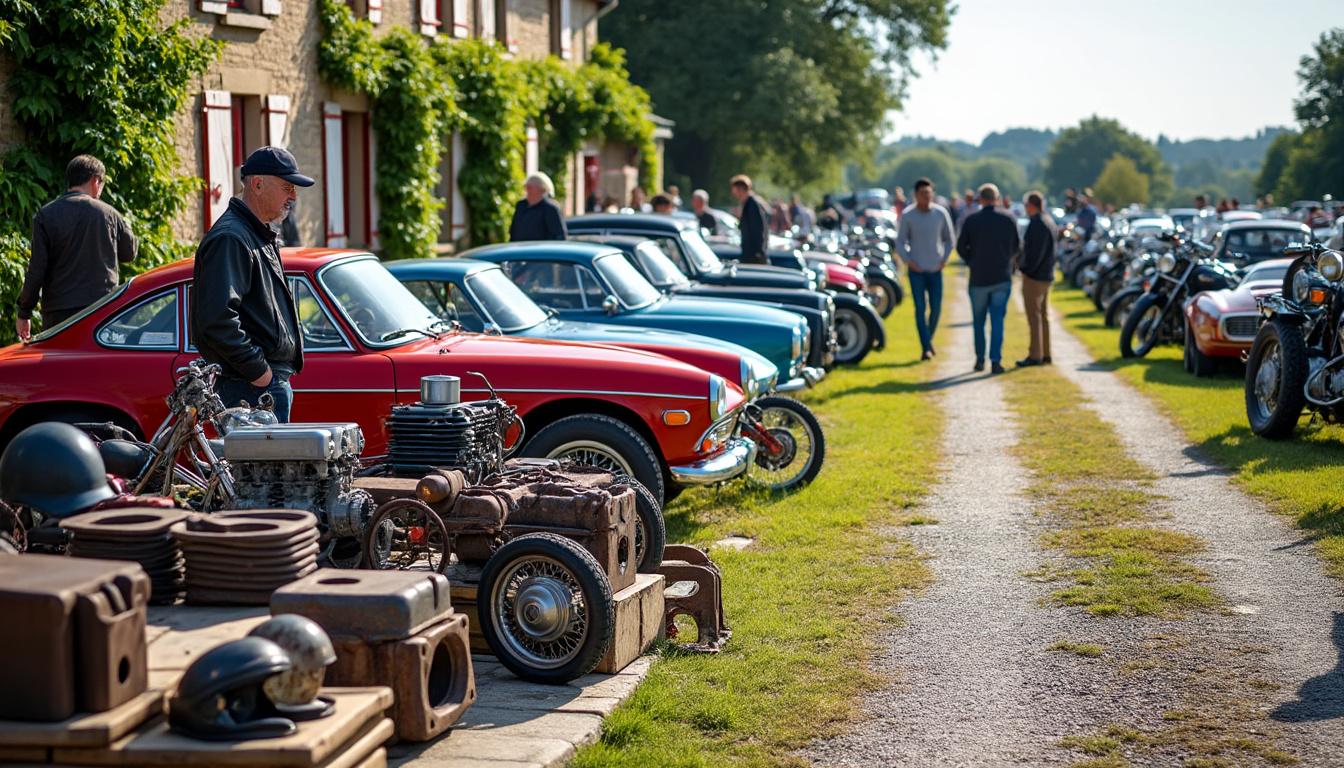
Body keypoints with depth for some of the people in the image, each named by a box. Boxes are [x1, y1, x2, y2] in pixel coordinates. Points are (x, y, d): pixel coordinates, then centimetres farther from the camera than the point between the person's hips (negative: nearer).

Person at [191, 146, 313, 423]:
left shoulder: (263, 237, 21)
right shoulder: (230, 238, -14)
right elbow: (217, 317, -24)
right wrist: (256, 369, -20)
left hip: (275, 381, 10)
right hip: (252, 388, -10)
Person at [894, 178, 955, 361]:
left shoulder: (941, 213, -1)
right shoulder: (907, 216, -5)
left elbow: (949, 238, 11)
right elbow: (900, 242, 2)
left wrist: (944, 258, 1)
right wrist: (908, 261, -8)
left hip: (936, 269, 2)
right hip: (916, 269, -2)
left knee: (936, 308, 3)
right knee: (920, 308, -7)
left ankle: (929, 339, 27)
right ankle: (925, 348, -5)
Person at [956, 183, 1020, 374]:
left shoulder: (971, 220, -7)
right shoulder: (1009, 219, -2)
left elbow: (961, 247, -3)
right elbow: (1016, 246, 7)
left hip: (979, 278, -1)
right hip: (1002, 277, 1)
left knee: (979, 320, 13)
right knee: (997, 320, 1)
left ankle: (980, 359, 16)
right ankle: (996, 360, -8)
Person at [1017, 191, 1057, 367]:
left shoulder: (1037, 223, -17)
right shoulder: (1049, 221, 14)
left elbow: (1035, 252, -23)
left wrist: (1026, 268, -14)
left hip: (1034, 275, -10)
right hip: (1047, 275, 10)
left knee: (1034, 316, -6)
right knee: (1043, 315, 14)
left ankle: (1035, 355, -5)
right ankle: (1045, 354, 19)